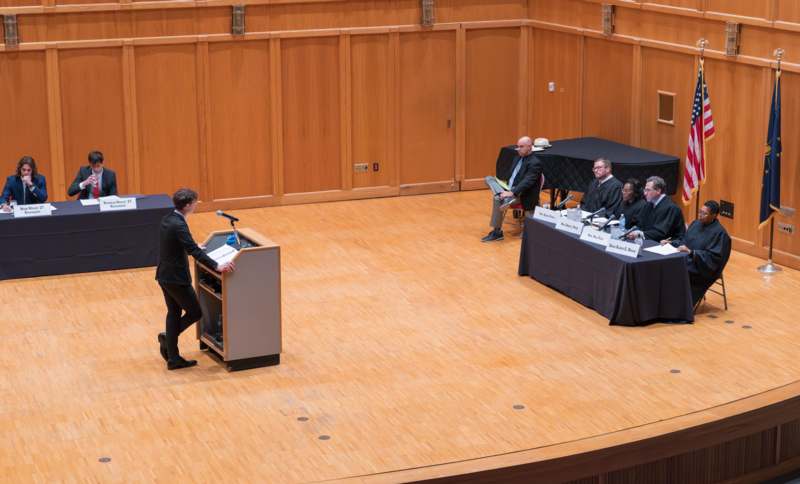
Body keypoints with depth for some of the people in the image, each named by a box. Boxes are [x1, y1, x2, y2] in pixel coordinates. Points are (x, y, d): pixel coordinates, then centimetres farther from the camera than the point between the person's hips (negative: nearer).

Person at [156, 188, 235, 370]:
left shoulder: (167, 219, 5)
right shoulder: (178, 225, -23)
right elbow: (195, 251, -30)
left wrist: (195, 247, 37)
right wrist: (217, 266, -34)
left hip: (164, 275, 9)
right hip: (176, 278, -9)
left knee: (174, 313, 15)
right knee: (195, 312, 6)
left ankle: (173, 358, 18)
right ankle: (168, 337, 1)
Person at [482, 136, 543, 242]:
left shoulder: (535, 163, -13)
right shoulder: (517, 158, 15)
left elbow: (527, 182, -23)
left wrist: (512, 193, -32)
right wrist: (506, 189, 1)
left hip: (521, 194, -9)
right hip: (510, 189, 9)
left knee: (497, 199, -33)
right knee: (489, 179, -1)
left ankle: (497, 232, -23)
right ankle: (504, 198, -22)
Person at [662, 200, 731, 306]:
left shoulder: (719, 233, -11)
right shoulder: (696, 224, 11)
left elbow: (713, 257, -18)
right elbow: (684, 241, 18)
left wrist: (691, 252, -27)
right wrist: (671, 242, -1)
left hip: (702, 268, -7)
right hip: (687, 259, 7)